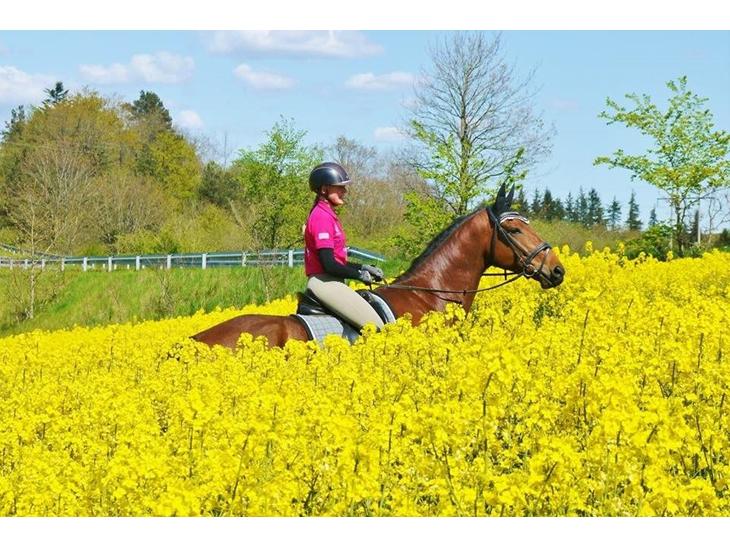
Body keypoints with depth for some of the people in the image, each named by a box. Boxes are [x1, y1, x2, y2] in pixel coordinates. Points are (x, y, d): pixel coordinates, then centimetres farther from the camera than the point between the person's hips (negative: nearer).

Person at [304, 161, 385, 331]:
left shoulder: (328, 215, 17)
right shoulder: (322, 217, -13)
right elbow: (329, 265, -19)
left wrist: (363, 268, 12)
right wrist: (359, 275, -6)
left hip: (331, 282, 10)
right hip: (324, 282, -10)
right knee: (375, 325, -18)